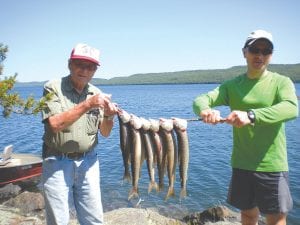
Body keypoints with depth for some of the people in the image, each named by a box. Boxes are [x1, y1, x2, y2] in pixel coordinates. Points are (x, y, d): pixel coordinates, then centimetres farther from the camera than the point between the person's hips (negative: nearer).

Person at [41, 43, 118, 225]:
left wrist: (108, 116, -17)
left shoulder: (97, 93, 4)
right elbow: (55, 124, -20)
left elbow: (105, 133, 4)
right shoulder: (53, 88, -7)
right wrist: (87, 105, -26)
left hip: (88, 162, 3)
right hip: (58, 163, -3)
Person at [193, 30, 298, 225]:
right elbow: (201, 99, -13)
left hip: (272, 166, -2)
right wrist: (204, 110, -37)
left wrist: (251, 115, -41)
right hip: (241, 164, 3)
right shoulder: (233, 85, 2)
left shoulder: (281, 82, -5)